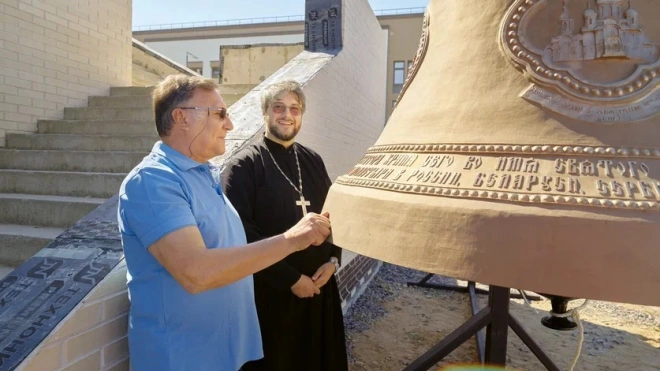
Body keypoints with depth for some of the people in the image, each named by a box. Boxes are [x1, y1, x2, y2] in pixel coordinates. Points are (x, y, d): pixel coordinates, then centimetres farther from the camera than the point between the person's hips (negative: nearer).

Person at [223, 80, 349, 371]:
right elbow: (242, 233, -16)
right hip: (271, 291, -5)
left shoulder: (312, 160, 8)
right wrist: (291, 278, -15)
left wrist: (333, 260, -3)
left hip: (319, 284, 6)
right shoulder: (243, 166, -10)